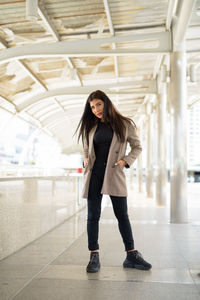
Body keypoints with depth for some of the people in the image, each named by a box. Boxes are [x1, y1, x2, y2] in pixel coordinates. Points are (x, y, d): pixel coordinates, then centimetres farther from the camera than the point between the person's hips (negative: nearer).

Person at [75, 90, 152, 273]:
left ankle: (131, 255, 15)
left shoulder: (125, 124, 3)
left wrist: (126, 161, -7)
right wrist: (85, 159, 1)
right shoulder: (91, 126, 11)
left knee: (122, 215, 4)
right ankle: (94, 256, 11)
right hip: (94, 173, 2)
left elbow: (137, 147, 9)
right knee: (93, 216, 2)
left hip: (114, 174, -2)